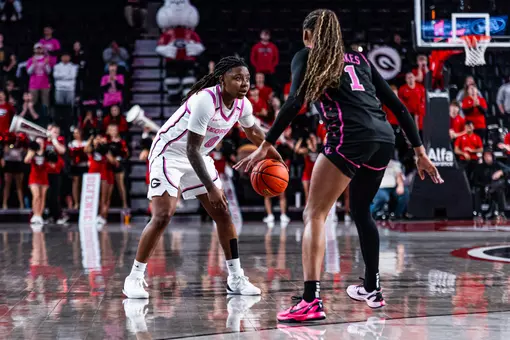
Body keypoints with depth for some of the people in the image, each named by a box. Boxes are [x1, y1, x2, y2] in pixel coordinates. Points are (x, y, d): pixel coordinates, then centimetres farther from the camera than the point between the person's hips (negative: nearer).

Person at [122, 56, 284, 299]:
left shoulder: (242, 105, -8)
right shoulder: (206, 100, -31)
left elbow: (252, 132, 16)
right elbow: (192, 149, -31)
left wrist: (275, 156, 15)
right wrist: (211, 188, -31)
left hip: (198, 156, 8)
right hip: (169, 153, -8)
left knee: (222, 213, 4)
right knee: (162, 216, -18)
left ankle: (236, 278, 12)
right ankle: (134, 278, -8)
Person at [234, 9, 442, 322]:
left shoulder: (307, 56, 13)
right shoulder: (359, 58, 27)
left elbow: (295, 102, -4)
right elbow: (398, 106, 22)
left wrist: (266, 146, -6)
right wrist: (420, 151, 23)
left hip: (350, 137, -6)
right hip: (384, 138, 6)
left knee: (314, 214, -5)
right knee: (361, 210, 27)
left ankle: (312, 302, -19)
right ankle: (372, 289, 37)